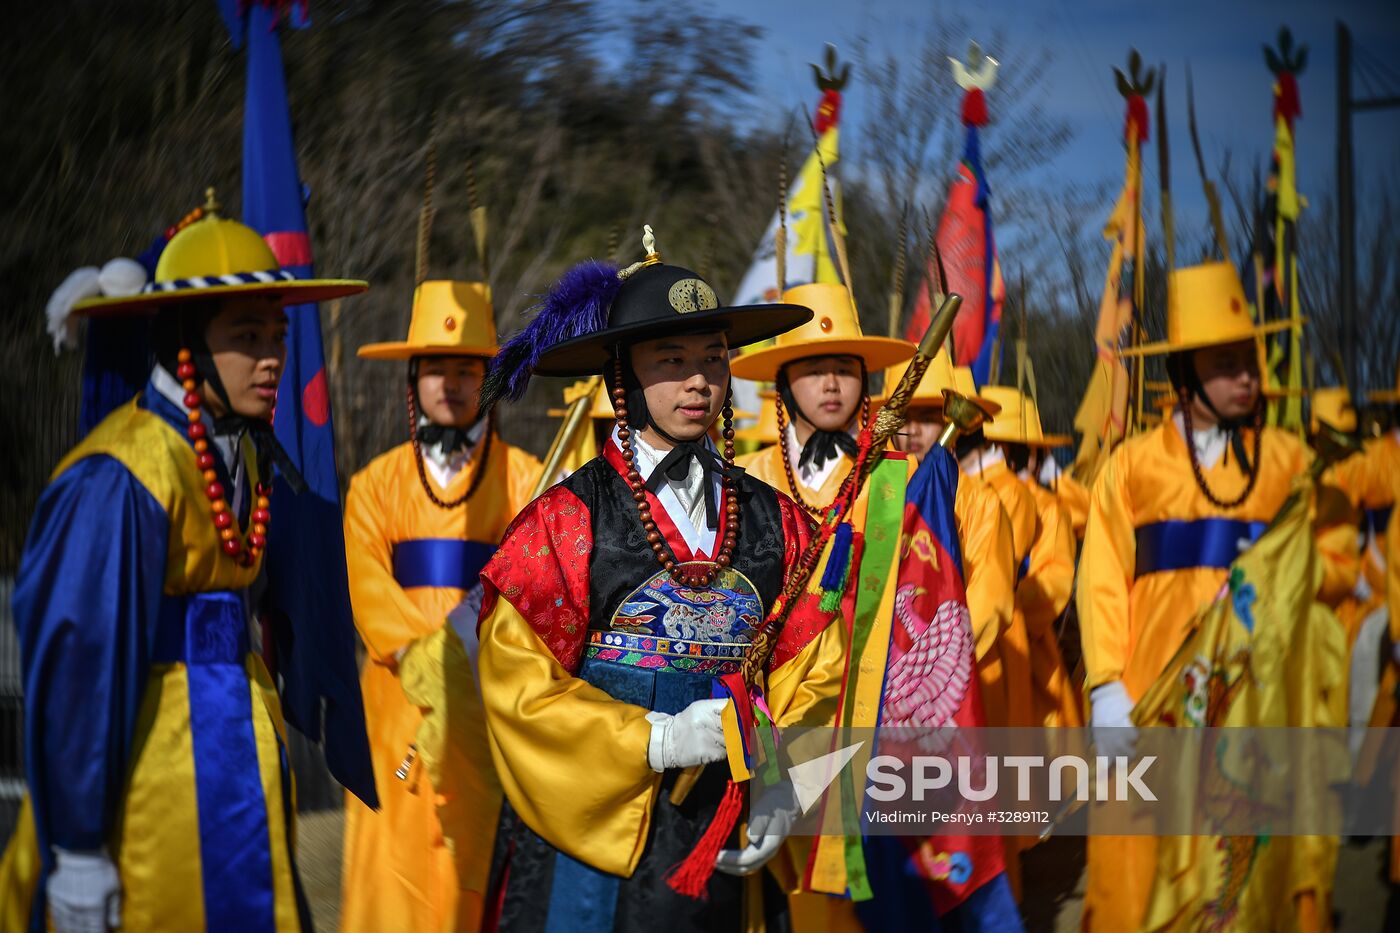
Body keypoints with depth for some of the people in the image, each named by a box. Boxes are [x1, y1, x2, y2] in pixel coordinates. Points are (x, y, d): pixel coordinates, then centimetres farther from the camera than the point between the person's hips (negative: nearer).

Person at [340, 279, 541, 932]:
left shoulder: (527, 479, 9)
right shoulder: (374, 486, 12)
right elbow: (367, 590, 0)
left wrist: (476, 623, -19)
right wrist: (426, 662, -15)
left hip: (491, 702, -1)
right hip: (399, 703, 1)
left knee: (479, 866, -5)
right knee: (390, 868, -5)